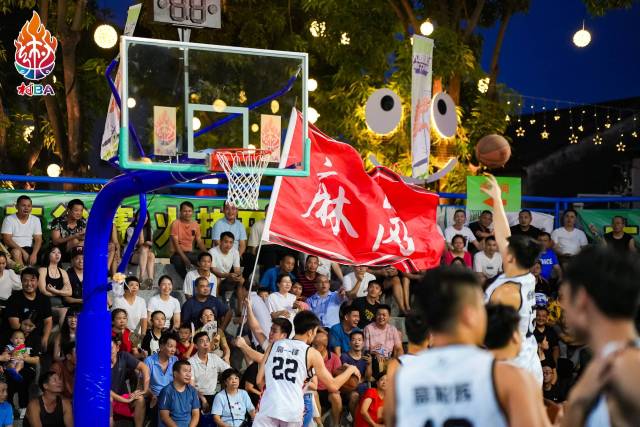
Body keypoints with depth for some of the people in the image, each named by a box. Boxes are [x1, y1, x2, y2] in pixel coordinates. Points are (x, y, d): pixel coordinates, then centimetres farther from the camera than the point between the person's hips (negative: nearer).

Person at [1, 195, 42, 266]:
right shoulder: (9, 219, -2)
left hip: (29, 249, 3)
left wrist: (34, 254, -18)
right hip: (14, 248, -2)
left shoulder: (35, 220, 7)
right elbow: (7, 239, -10)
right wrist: (23, 251, -20)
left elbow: (38, 240, 2)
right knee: (16, 252, -35)